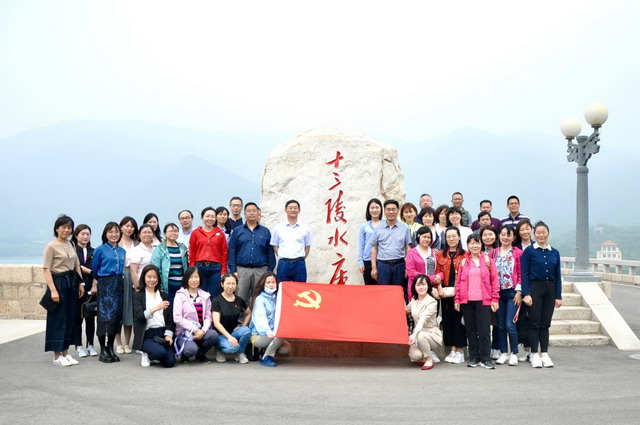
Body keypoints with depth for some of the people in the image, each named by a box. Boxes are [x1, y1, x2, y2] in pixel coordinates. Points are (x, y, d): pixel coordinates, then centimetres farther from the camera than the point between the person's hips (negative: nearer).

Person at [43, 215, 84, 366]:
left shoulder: (70, 245, 12)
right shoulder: (51, 246, -8)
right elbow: (46, 269, -12)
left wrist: (81, 283, 10)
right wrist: (53, 290, -19)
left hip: (72, 283, 7)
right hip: (58, 282, -7)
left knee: (71, 318, 9)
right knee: (58, 319, -2)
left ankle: (65, 353, 18)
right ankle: (57, 357, 6)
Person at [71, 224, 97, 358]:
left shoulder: (93, 252, 14)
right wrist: (90, 271, -10)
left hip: (91, 288, 4)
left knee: (90, 317, 7)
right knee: (78, 317, 2)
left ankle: (90, 345, 15)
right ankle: (79, 346, 11)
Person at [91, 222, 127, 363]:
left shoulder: (122, 251, 12)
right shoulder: (100, 250, -1)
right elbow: (94, 269, 3)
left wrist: (120, 280, 10)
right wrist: (95, 284, 0)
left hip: (119, 284, 5)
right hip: (105, 284, -5)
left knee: (117, 316, 5)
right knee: (105, 316, -8)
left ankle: (110, 348, 16)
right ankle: (103, 350, 0)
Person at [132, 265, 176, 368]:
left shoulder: (164, 295, 16)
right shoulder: (138, 296, 4)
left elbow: (170, 317, 9)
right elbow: (139, 316, -12)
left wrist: (168, 334, -6)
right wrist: (155, 308, -29)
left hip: (162, 334, 4)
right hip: (146, 335, -3)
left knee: (170, 362, -18)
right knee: (160, 352, -31)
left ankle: (152, 356, 16)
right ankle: (146, 355, 4)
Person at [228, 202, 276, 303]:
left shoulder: (265, 231, 11)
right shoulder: (237, 231, 8)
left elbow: (270, 252, 9)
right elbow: (231, 251, 4)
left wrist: (270, 271, 1)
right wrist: (233, 270, -4)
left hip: (261, 271, 1)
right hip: (242, 270, -1)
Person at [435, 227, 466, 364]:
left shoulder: (464, 255, 0)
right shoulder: (441, 255, 11)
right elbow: (438, 272, 7)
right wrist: (439, 287, -7)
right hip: (445, 292, 4)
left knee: (459, 319, -2)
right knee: (447, 319, 6)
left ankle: (460, 351, 7)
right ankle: (453, 349, 16)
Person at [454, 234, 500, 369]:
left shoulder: (488, 260, 4)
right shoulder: (464, 262, 9)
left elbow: (494, 280, 2)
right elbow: (459, 282, 8)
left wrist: (495, 299, -4)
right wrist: (457, 299, 2)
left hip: (483, 300, -2)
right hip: (467, 301, 2)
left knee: (484, 330, -3)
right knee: (471, 330, 6)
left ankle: (485, 359, 2)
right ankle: (473, 358, 14)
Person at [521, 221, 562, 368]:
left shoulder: (554, 253, 8)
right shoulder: (529, 251, -3)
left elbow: (558, 276, 10)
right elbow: (524, 274, -6)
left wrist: (558, 296, 6)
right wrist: (526, 294, -13)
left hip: (550, 289, 4)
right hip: (534, 288, -4)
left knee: (545, 323, 9)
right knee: (534, 323, 1)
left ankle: (544, 354, 16)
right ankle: (534, 355, 8)